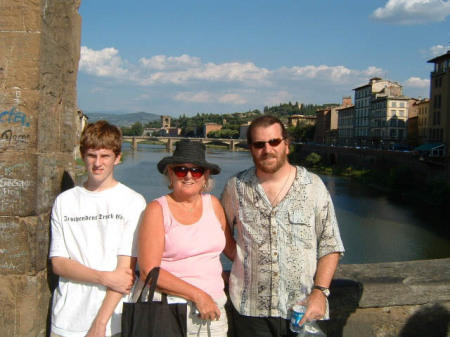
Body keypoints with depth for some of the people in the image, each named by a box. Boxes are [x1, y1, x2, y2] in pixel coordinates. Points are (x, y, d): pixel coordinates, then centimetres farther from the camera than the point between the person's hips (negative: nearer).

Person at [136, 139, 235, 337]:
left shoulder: (213, 204, 6)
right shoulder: (157, 209, -6)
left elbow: (230, 246, 18)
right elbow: (149, 271, -11)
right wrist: (197, 295, -14)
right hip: (165, 308, -3)